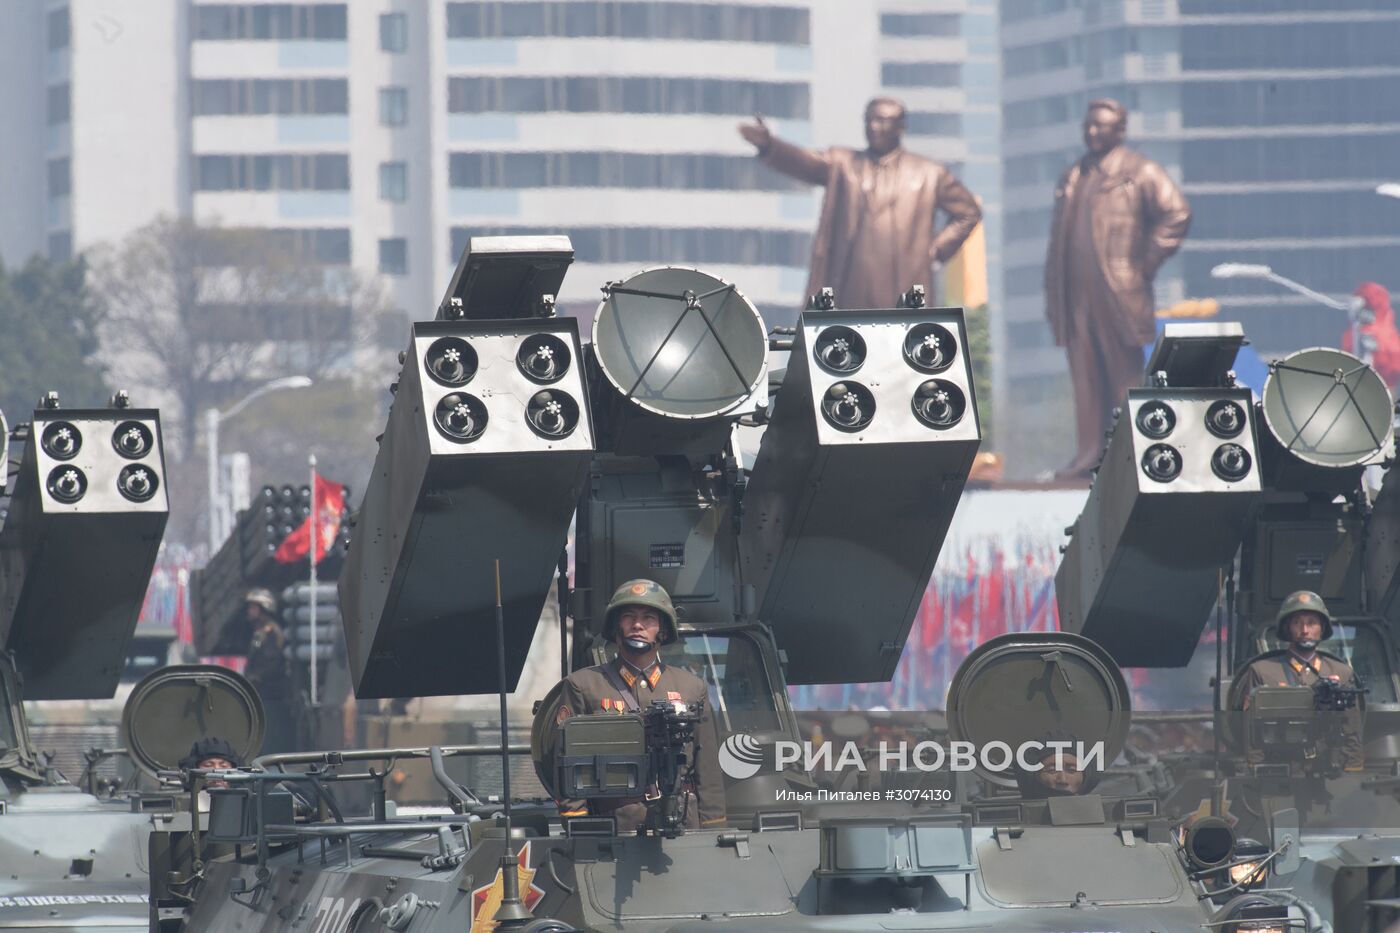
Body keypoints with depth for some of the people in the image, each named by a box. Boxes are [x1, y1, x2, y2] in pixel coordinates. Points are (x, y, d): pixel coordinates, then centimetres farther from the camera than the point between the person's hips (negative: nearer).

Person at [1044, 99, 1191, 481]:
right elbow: (1058, 238, 21)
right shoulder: (1072, 178, 19)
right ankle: (1090, 452, 4)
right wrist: (1052, 298, 15)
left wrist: (1147, 262, -9)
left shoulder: (1140, 173, 0)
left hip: (1118, 291, -6)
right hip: (1077, 295, 6)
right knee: (1085, 376, 3)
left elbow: (1176, 213, -8)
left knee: (1124, 374, -2)